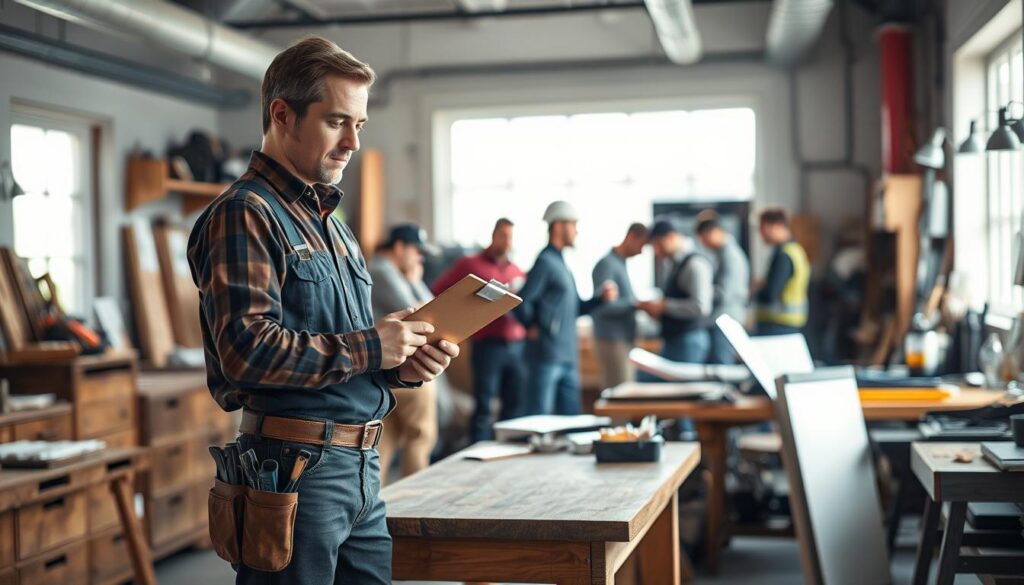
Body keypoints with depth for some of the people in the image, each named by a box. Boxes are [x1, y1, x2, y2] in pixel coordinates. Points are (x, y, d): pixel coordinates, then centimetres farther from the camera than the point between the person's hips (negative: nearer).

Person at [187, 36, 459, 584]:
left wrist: (402, 364, 4)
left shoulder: (332, 226, 19)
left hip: (361, 468, 9)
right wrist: (367, 348, -15)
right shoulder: (245, 214, -10)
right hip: (295, 466, -9)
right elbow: (247, 349, -22)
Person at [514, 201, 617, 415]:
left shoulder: (560, 263, 19)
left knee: (570, 417, 11)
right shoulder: (545, 262, -11)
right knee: (538, 417, -5)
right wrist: (533, 328, -8)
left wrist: (601, 299, 10)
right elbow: (521, 303, -20)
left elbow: (574, 309, 22)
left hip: (567, 357, 9)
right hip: (547, 355, -9)